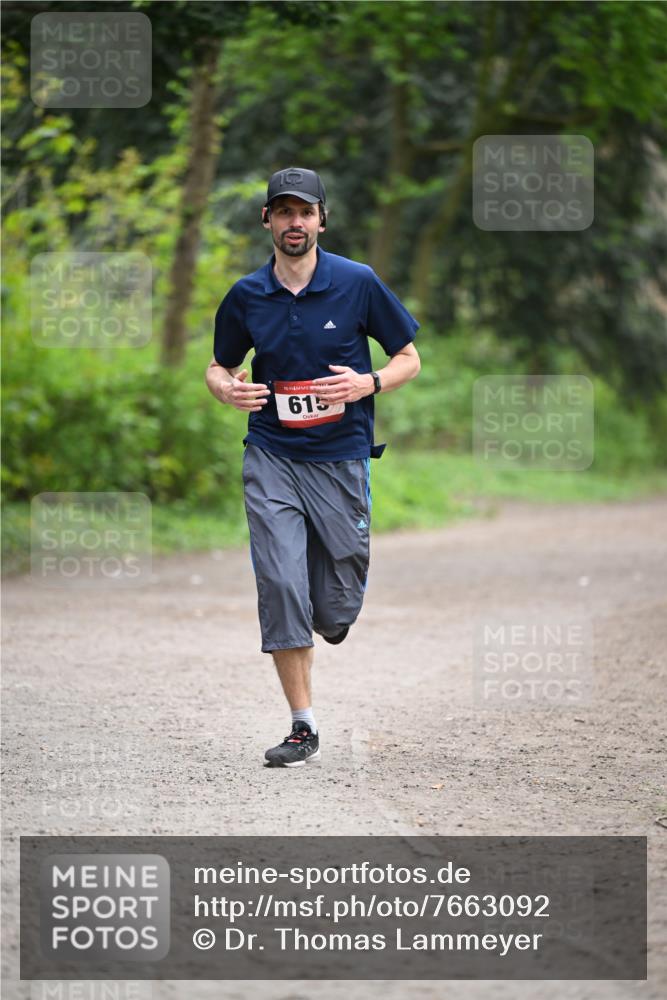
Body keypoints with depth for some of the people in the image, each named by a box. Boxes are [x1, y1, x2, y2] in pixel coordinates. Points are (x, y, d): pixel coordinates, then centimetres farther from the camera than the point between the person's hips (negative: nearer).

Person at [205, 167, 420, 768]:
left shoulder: (358, 283, -3)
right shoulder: (246, 296, 3)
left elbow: (409, 359, 5)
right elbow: (220, 365, 18)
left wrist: (367, 385, -15)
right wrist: (227, 388, -6)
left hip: (340, 458, -1)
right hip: (271, 456, 1)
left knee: (335, 613, 1)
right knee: (280, 587, -13)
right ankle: (304, 729, -5)